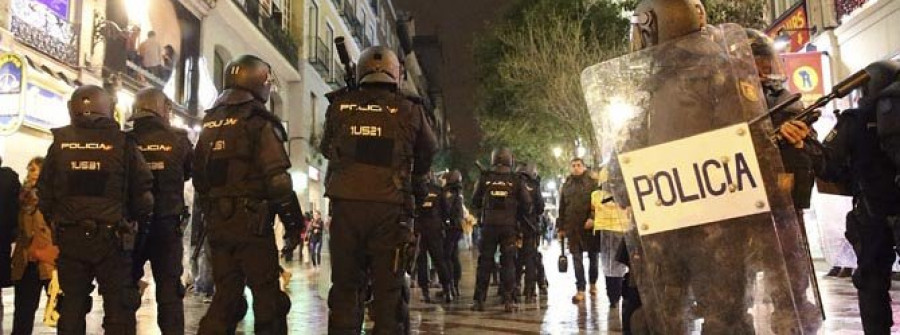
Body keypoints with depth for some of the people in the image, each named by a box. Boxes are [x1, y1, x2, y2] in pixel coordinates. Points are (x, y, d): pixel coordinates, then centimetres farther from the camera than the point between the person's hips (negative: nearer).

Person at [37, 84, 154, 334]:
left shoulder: (60, 143, 3)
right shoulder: (123, 143, -5)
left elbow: (44, 193, 7)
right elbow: (142, 192, -5)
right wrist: (136, 221, 13)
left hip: (69, 237, 3)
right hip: (112, 236, -3)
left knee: (71, 304, 13)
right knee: (119, 306, 4)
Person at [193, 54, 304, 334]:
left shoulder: (209, 125, 14)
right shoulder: (259, 123, -9)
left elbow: (199, 179, 18)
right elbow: (278, 180, -17)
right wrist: (294, 220, -8)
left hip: (216, 223, 7)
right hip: (252, 221, -7)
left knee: (225, 293, 13)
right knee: (267, 296, 2)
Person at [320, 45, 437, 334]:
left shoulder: (339, 106, 5)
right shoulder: (410, 111, 2)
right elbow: (427, 154, 16)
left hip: (345, 205, 2)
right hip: (390, 209, -1)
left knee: (345, 285, 10)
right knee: (389, 289, 5)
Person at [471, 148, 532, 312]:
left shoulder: (484, 178, 1)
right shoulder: (516, 180, 0)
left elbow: (475, 203, 7)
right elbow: (527, 204, -1)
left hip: (488, 226, 1)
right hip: (509, 226, 0)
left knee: (485, 262, 6)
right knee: (508, 263, 6)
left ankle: (479, 300, 6)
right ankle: (508, 300, 5)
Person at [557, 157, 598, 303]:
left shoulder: (592, 183, 2)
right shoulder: (566, 185, 13)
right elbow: (562, 208, 14)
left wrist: (593, 218, -19)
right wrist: (561, 227, 10)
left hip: (589, 226, -2)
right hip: (572, 227, 2)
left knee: (593, 256, 9)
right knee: (577, 258, -2)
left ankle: (593, 283, 28)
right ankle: (580, 290, -1)